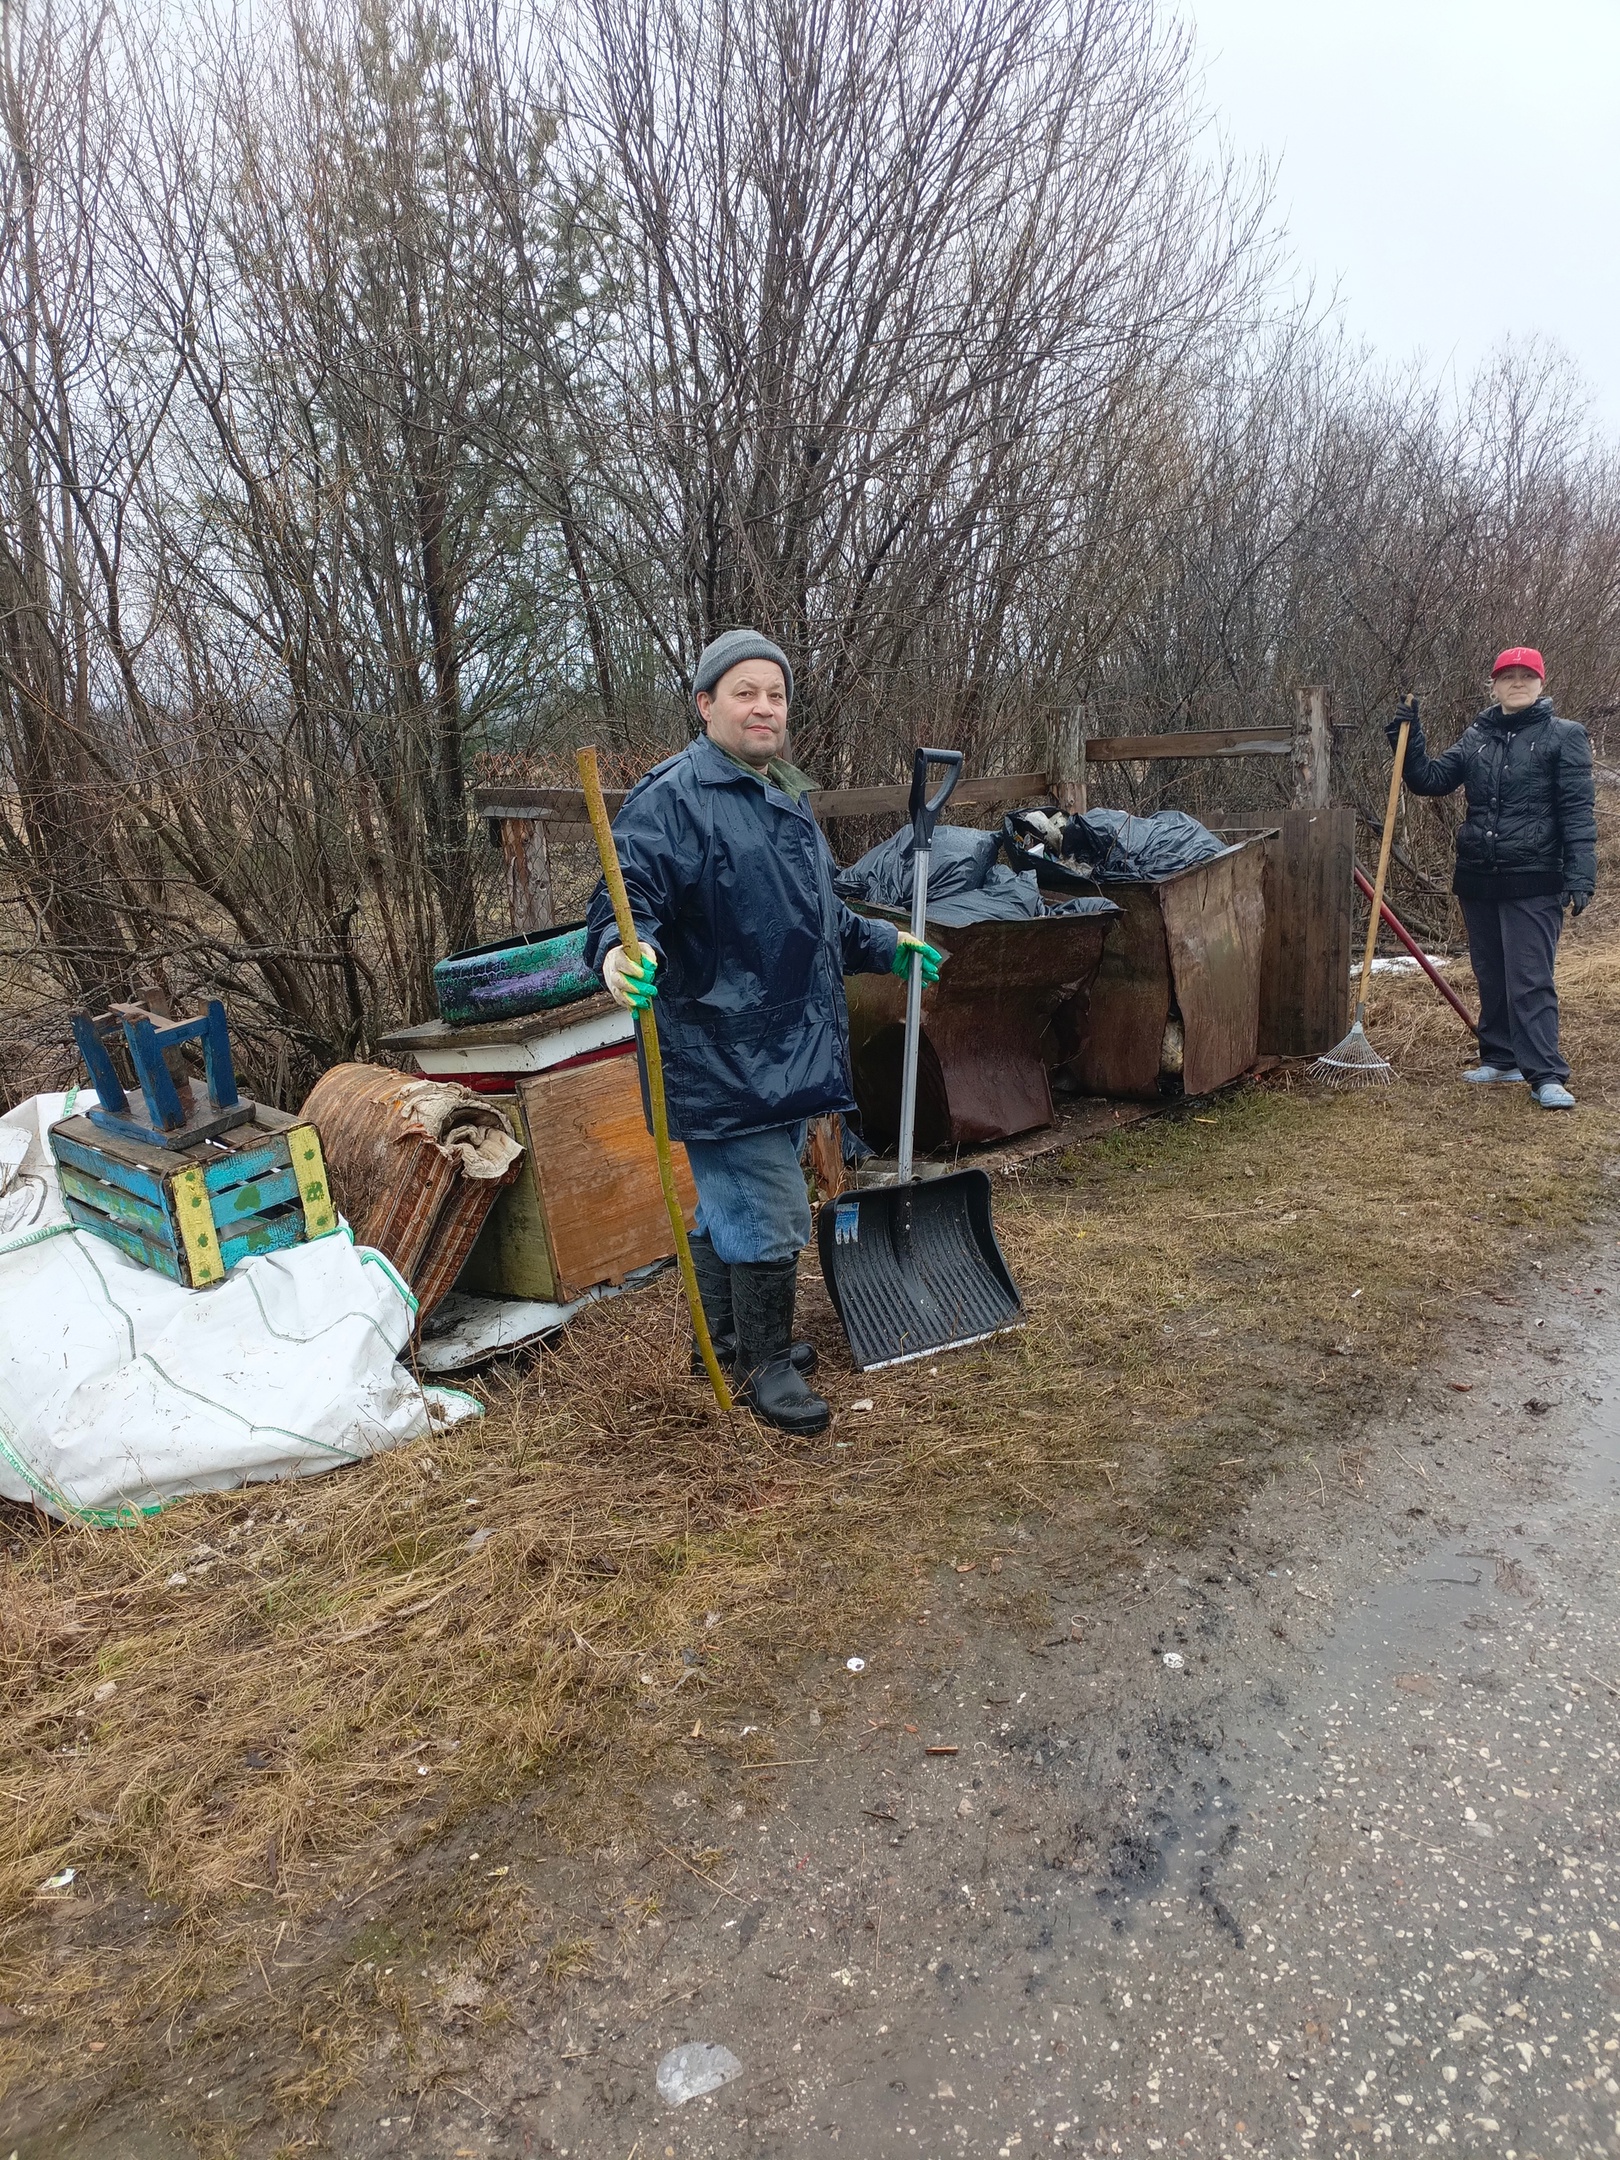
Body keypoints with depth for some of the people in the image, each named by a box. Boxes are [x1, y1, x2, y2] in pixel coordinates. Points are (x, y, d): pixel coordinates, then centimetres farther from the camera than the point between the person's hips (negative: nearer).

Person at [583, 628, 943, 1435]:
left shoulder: (786, 796, 18)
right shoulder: (671, 797, -12)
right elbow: (627, 899, -22)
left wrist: (883, 946, 33)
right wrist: (620, 953, -42)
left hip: (787, 1048, 9)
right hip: (720, 1055, -9)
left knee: (730, 1200, 20)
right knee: (768, 1217, -4)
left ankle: (727, 1337, 35)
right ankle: (766, 1366, 13)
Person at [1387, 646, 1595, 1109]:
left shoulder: (1564, 736, -2)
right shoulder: (1475, 737, 11)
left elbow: (1577, 810, -8)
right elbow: (1429, 779, 7)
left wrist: (1579, 875, -16)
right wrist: (1408, 738, -7)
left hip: (1533, 883, -5)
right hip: (1479, 880, 5)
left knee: (1530, 980, -9)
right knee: (1490, 976, 14)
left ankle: (1546, 1075, -5)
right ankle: (1501, 1059, 26)